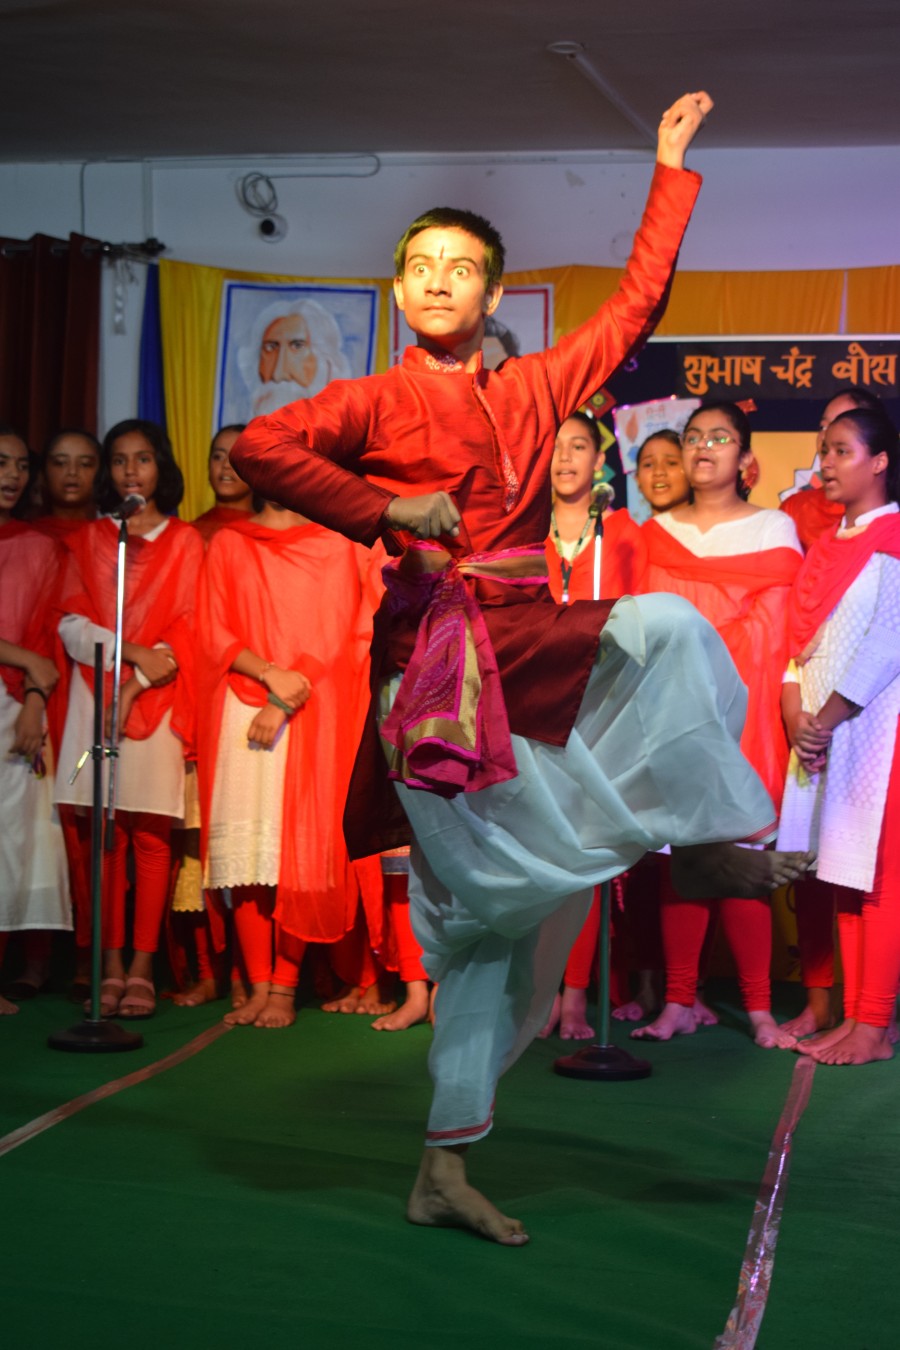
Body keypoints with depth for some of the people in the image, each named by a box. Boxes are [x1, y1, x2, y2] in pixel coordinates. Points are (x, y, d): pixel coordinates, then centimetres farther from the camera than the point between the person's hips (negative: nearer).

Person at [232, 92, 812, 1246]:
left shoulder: (533, 391, 17)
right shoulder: (377, 403, 4)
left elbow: (636, 301, 23)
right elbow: (257, 449, -10)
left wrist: (672, 170, 25)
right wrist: (385, 511, -13)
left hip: (530, 647, 5)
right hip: (443, 665, -5)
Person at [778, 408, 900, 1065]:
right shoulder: (826, 545, 18)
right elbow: (803, 636, 13)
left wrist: (828, 716, -14)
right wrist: (797, 713, -2)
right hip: (822, 730, 7)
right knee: (844, 878, 8)